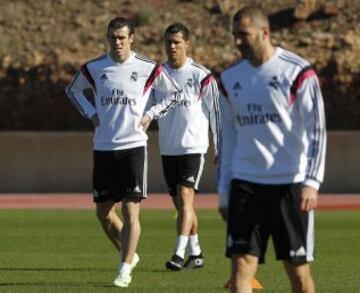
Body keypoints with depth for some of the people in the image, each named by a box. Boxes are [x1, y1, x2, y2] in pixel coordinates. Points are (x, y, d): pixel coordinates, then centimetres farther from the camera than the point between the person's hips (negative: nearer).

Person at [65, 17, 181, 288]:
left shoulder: (148, 69, -3)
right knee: (103, 211, 7)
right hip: (103, 148, 3)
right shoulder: (93, 68, 3)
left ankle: (125, 270, -6)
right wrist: (91, 114, 9)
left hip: (133, 146, -3)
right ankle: (128, 253, 29)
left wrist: (150, 115, 0)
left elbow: (173, 94, 11)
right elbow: (73, 90, 22)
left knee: (131, 210, -10)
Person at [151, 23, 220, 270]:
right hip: (168, 149, 6)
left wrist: (221, 150, -2)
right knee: (180, 204, 10)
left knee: (185, 198, -17)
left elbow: (216, 113, -2)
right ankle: (196, 254, 21)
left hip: (193, 147, -6)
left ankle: (179, 254, -24)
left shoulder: (201, 75, -5)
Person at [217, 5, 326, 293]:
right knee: (241, 265, -8)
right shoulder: (230, 78, 10)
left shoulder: (298, 72, -5)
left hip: (290, 185, -4)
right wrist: (224, 191, 13)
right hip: (245, 184, 4)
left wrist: (311, 182, -18)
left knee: (298, 269, 4)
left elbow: (316, 131, -8)